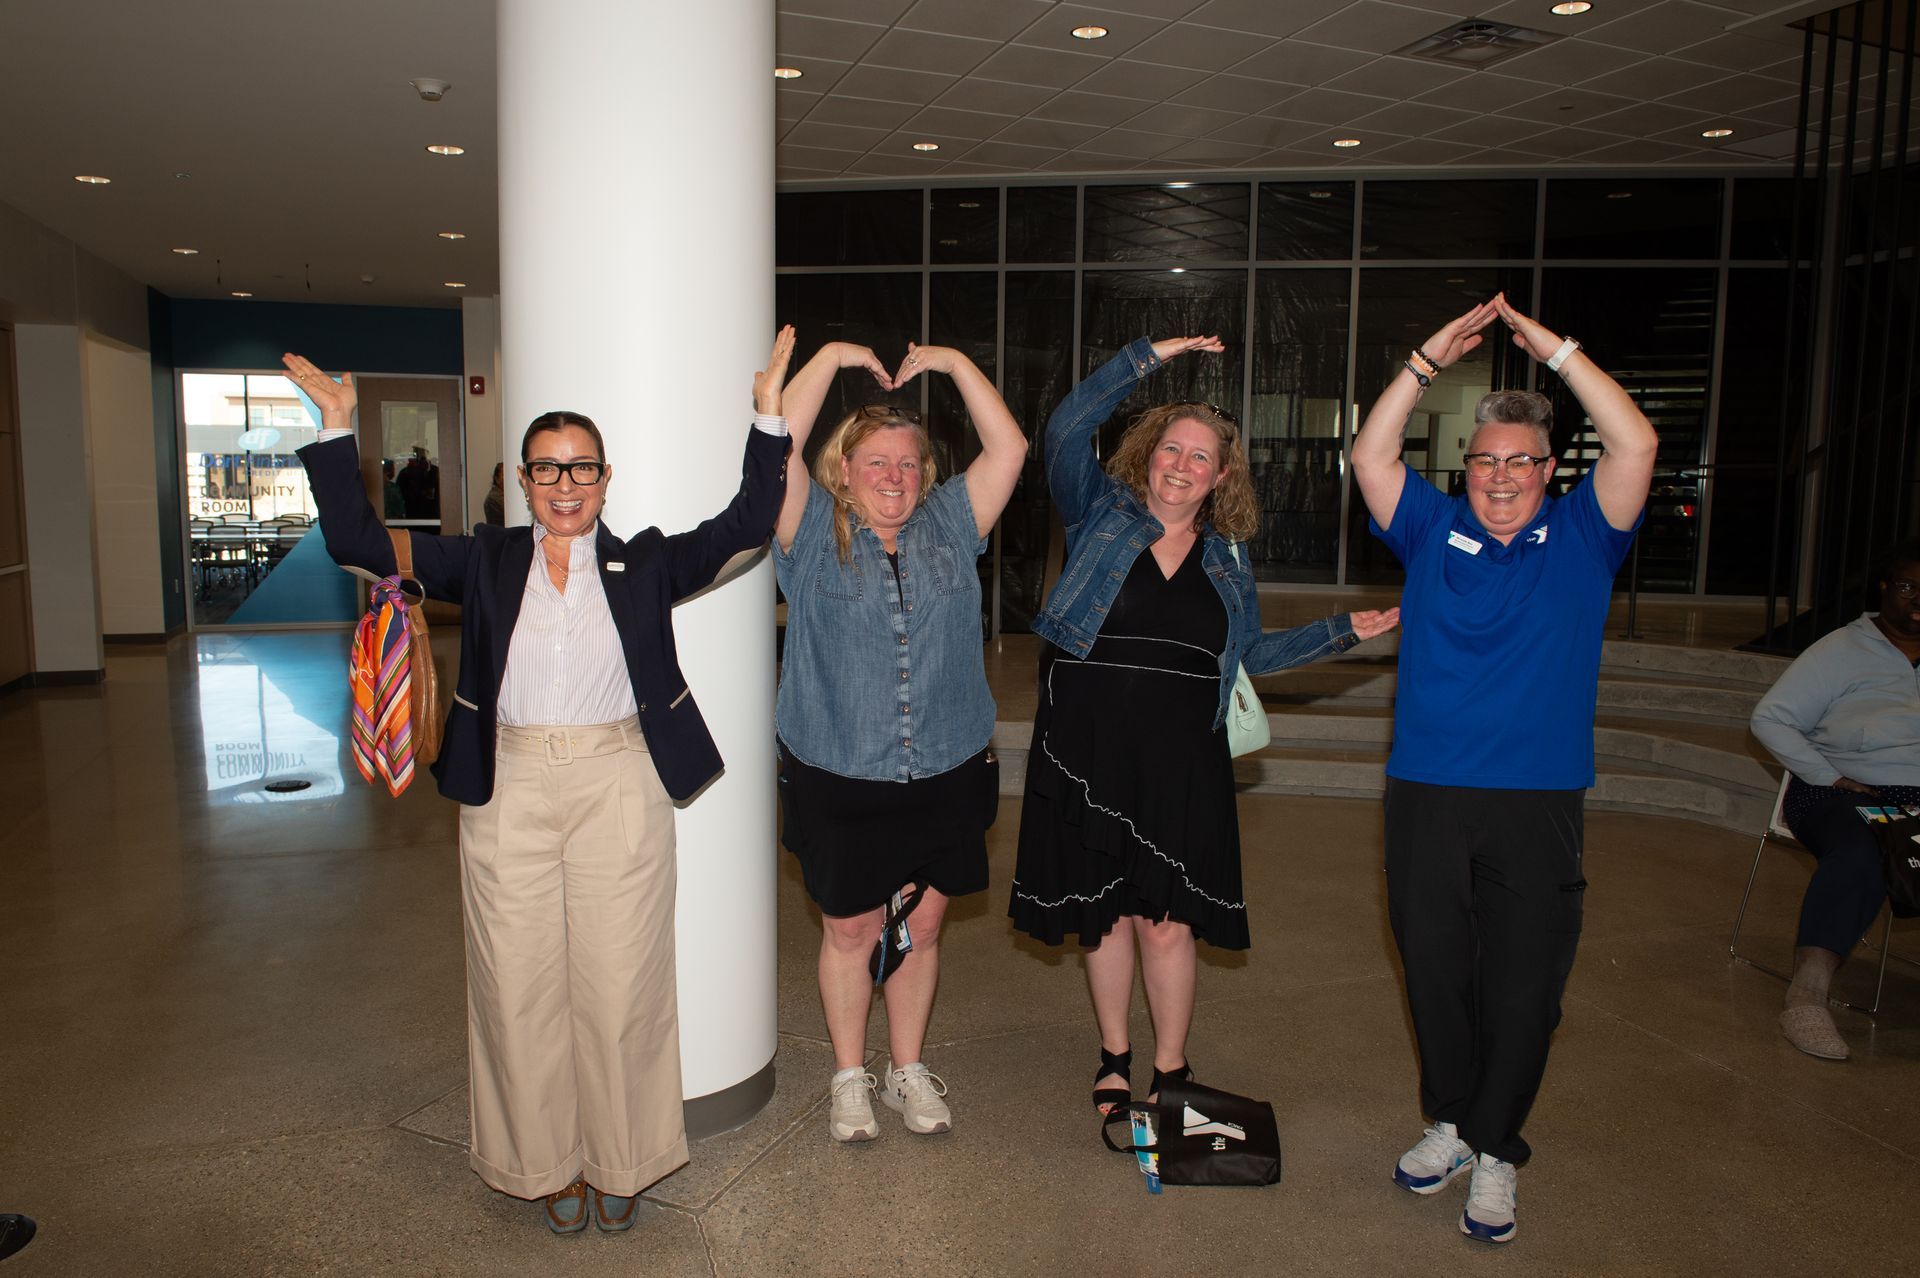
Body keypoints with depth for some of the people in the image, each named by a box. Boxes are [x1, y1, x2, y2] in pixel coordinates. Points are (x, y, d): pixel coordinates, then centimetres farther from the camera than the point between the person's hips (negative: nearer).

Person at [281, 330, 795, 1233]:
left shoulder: (644, 564, 7)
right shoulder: (487, 562, 9)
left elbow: (746, 525, 2)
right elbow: (359, 542, 6)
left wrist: (768, 414, -6)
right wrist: (336, 429, 0)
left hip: (619, 787, -1)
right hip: (508, 793, 1)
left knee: (620, 981, 5)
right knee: (521, 985, 7)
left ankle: (618, 1162, 24)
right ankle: (548, 1164, 26)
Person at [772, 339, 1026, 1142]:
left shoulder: (949, 526, 7)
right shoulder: (816, 533, 0)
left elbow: (1008, 448, 3)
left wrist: (954, 363, 1)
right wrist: (834, 357, -6)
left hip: (944, 776, 3)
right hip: (839, 780, -2)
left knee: (920, 926, 14)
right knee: (850, 930, 10)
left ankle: (907, 1069, 33)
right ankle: (850, 1077, 30)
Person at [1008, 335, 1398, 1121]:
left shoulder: (1227, 561, 12)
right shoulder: (1101, 514, 2)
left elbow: (1251, 653, 19)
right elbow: (1067, 428, -10)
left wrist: (1344, 631, 13)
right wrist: (1151, 356, -10)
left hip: (1179, 763, 1)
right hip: (1089, 755, -1)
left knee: (1166, 921, 1)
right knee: (1104, 914, 11)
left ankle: (1171, 1070, 21)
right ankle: (1115, 1057, 30)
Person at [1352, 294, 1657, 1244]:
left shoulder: (1580, 539, 6)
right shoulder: (1432, 533, 9)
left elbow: (1636, 445, -6)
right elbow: (1370, 458, -1)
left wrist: (1554, 349, -8)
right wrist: (1428, 360, -8)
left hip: (1537, 804, -1)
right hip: (1426, 794, 1)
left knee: (1522, 986, 5)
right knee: (1434, 968, 11)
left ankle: (1495, 1150, 22)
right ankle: (1452, 1121, 31)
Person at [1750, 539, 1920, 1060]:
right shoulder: (1843, 651, 8)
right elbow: (1770, 719, 3)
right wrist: (1829, 777, -7)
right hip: (1844, 795, -4)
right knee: (1859, 853, -36)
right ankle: (1806, 997, -40)